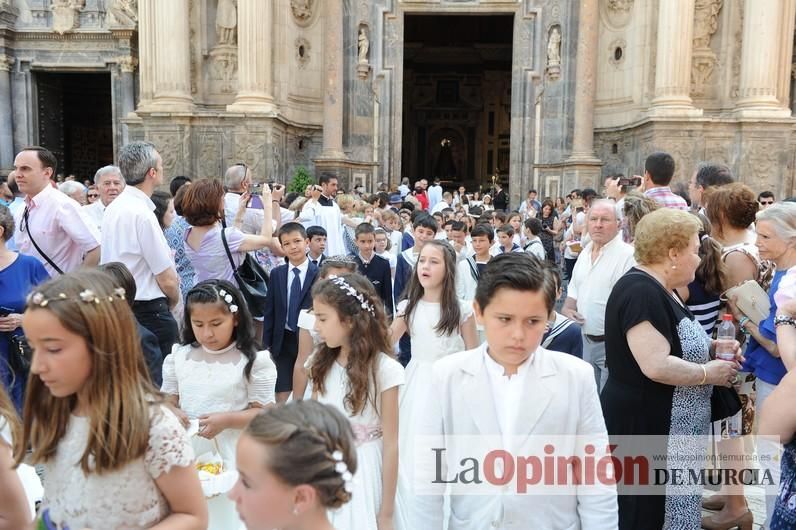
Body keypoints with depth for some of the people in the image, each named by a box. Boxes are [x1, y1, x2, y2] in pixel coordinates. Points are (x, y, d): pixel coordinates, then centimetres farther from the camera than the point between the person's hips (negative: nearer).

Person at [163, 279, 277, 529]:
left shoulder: (254, 361, -9)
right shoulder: (179, 357, 3)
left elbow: (265, 413, -8)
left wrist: (227, 420, -21)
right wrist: (172, 413, -13)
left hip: (232, 458, -3)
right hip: (186, 454, 4)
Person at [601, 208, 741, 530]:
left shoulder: (659, 289, 10)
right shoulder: (639, 291, -22)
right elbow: (656, 365, -30)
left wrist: (709, 347, 6)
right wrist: (708, 373, -15)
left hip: (666, 425, 10)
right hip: (642, 426, -10)